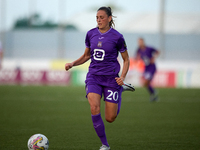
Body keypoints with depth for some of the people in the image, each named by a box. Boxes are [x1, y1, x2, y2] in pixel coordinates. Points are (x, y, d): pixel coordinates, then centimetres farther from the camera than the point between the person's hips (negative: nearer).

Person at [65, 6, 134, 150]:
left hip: (111, 78, -2)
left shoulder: (117, 37, -7)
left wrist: (122, 77, -12)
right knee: (94, 108, -23)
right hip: (94, 77, 2)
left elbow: (126, 59, 2)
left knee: (110, 118, 1)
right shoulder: (91, 34, 4)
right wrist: (72, 64, 1)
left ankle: (120, 89, 34)